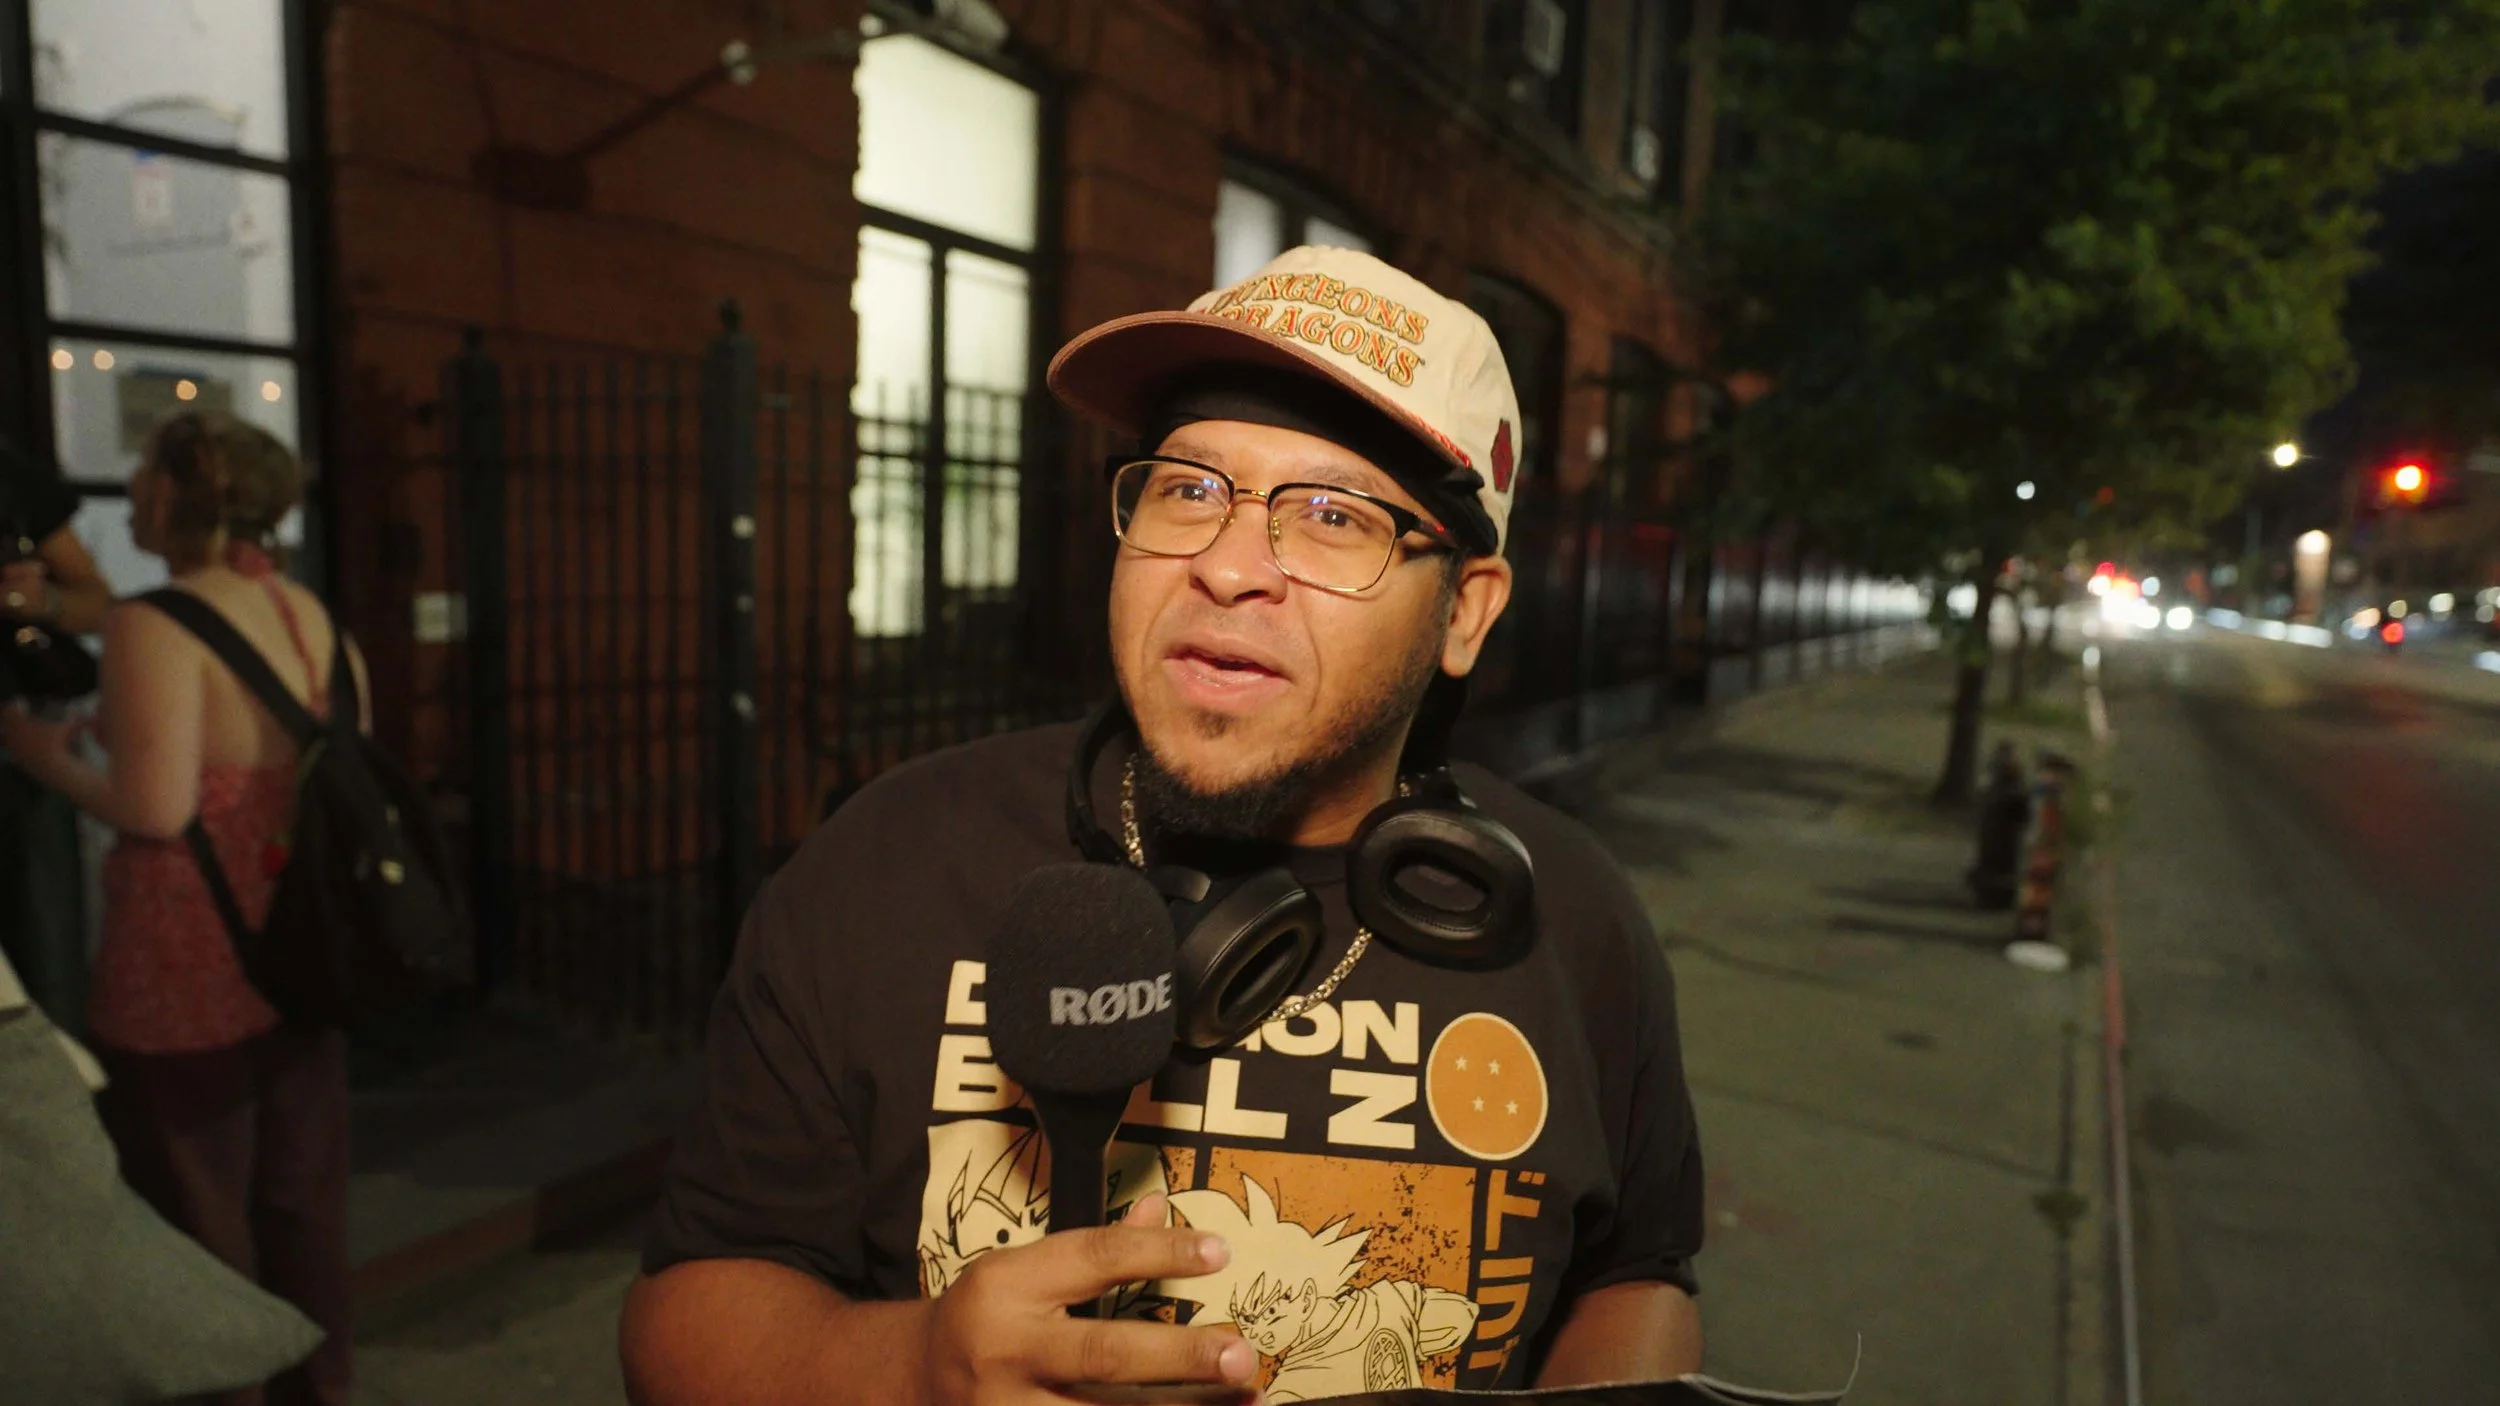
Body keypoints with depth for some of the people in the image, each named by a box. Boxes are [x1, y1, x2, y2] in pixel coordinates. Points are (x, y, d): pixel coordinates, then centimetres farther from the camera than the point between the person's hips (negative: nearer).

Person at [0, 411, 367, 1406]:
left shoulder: (152, 624, -15)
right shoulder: (310, 613, 6)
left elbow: (156, 809, -21)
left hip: (188, 965, -7)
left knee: (197, 1213, 10)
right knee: (299, 1200, 19)